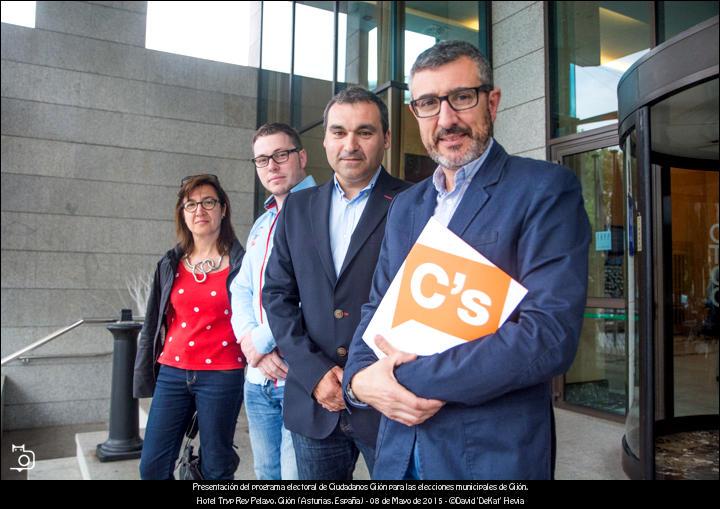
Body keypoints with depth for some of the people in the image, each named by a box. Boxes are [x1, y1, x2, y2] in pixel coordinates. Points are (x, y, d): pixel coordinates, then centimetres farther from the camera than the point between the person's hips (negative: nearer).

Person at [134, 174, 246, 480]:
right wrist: (144, 375, 14)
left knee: (216, 470, 6)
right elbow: (153, 324, 14)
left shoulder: (242, 262, -2)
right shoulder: (170, 264, 10)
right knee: (153, 466, 6)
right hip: (172, 373, 4)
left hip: (221, 376, -3)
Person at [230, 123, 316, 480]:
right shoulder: (261, 225, 18)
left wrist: (261, 340, -13)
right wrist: (248, 340, -6)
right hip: (260, 378, 8)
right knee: (267, 474, 19)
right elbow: (241, 290, 15)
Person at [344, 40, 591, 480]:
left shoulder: (546, 189, -11)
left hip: (495, 454, -5)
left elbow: (550, 335, -21)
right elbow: (377, 309, 12)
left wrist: (412, 377, -19)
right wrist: (360, 378, -9)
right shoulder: (404, 207, 9)